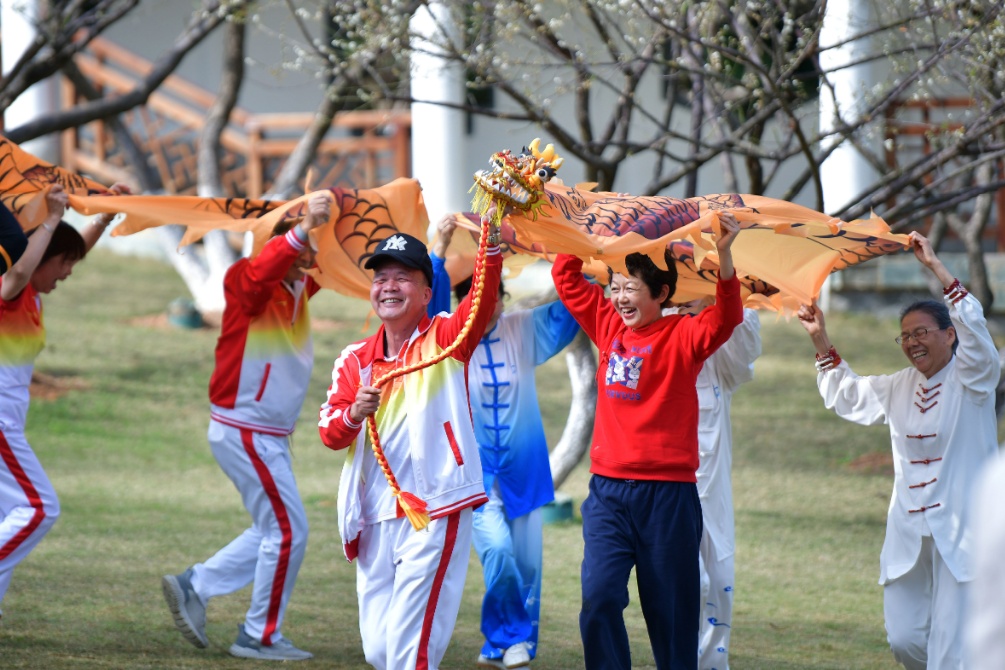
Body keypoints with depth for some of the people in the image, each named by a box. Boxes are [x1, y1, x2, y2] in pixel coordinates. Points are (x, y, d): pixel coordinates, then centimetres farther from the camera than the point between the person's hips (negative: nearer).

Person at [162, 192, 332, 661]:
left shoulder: (299, 288, 9)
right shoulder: (245, 281, -15)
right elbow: (260, 272, -38)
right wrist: (303, 227, -52)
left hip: (269, 437, 9)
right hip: (244, 432, -9)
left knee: (276, 530, 16)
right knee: (288, 531, -6)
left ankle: (194, 587, 22)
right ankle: (260, 636, 4)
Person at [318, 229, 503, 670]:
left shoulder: (445, 339, 0)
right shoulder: (355, 361, 12)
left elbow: (483, 301, -19)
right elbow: (329, 433, 4)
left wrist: (491, 250, -37)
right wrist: (354, 414, -18)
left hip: (434, 512, -5)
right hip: (375, 519, 5)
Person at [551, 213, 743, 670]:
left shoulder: (682, 337, -5)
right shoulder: (609, 327, 9)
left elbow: (725, 319, -24)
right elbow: (567, 277, 19)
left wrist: (723, 256, -37)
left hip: (667, 493, -4)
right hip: (608, 490, 4)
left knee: (670, 610, 4)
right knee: (599, 597, -12)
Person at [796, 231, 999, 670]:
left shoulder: (971, 377, -4)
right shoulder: (899, 389, 17)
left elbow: (973, 327, -21)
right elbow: (847, 396, 30)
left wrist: (936, 268, -24)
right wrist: (821, 341, 19)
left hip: (961, 529, -7)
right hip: (909, 530, 7)